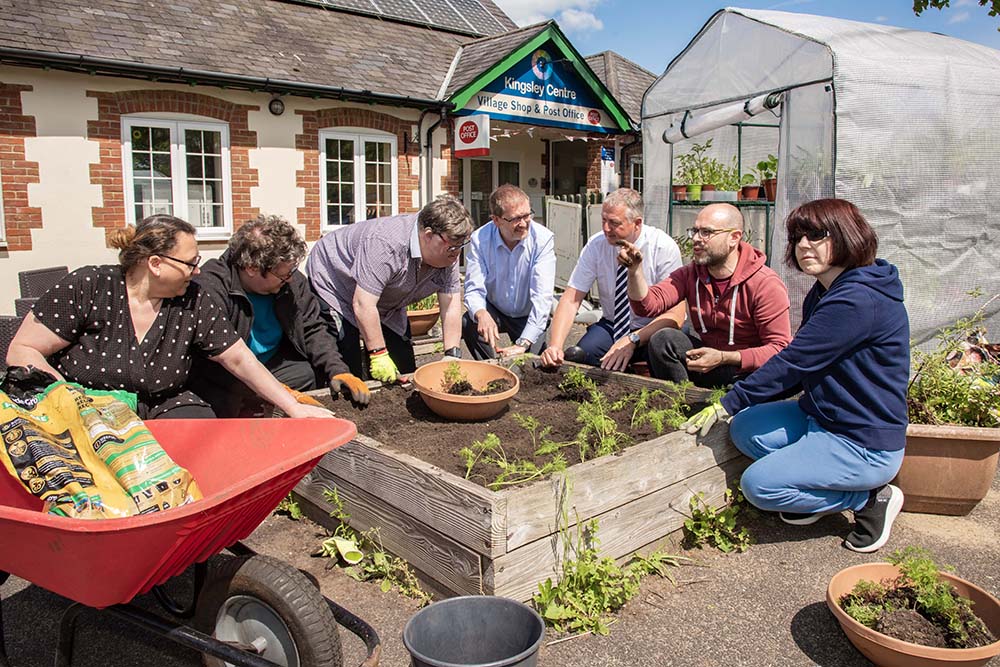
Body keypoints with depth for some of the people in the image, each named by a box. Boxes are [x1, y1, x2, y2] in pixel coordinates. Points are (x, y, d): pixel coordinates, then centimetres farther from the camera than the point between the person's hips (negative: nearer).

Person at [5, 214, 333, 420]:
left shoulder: (195, 303, -2)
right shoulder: (87, 288, -10)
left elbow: (239, 358, 0)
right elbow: (21, 350, -6)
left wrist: (294, 407, -5)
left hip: (161, 411, 4)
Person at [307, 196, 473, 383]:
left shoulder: (448, 253, -15)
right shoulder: (387, 243, -38)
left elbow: (451, 307, -13)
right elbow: (363, 305, -37)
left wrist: (452, 356, -19)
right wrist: (379, 354, -33)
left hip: (385, 305, 7)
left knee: (404, 371, 2)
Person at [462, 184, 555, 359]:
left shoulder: (543, 239, -22)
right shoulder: (480, 239, -16)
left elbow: (542, 296, -28)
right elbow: (474, 289, -18)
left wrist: (523, 344, -38)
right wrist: (481, 314, -44)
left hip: (530, 317, -1)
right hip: (495, 311, 2)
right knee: (468, 323, -28)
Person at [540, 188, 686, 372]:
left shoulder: (664, 247, -17)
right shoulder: (596, 245, -10)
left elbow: (675, 315, -21)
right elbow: (571, 299, -14)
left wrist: (633, 340, -35)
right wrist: (555, 346, -31)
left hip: (654, 329, -2)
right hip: (611, 326, 2)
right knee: (573, 357, -27)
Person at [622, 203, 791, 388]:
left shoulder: (766, 284, -17)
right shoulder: (690, 274, 1)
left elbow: (780, 348, -17)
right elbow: (648, 305, -13)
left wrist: (723, 358, -26)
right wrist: (634, 270, -31)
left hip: (749, 370, -5)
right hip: (707, 358, 5)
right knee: (663, 339, -19)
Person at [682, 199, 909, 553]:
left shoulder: (858, 300, -24)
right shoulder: (824, 293, 9)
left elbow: (792, 363, -25)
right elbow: (800, 367, 10)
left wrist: (727, 404, -18)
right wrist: (734, 405, -1)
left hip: (865, 444, -9)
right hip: (823, 418, 9)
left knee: (759, 484, -16)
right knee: (744, 427, -5)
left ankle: (871, 498, 1)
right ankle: (816, 489, 8)